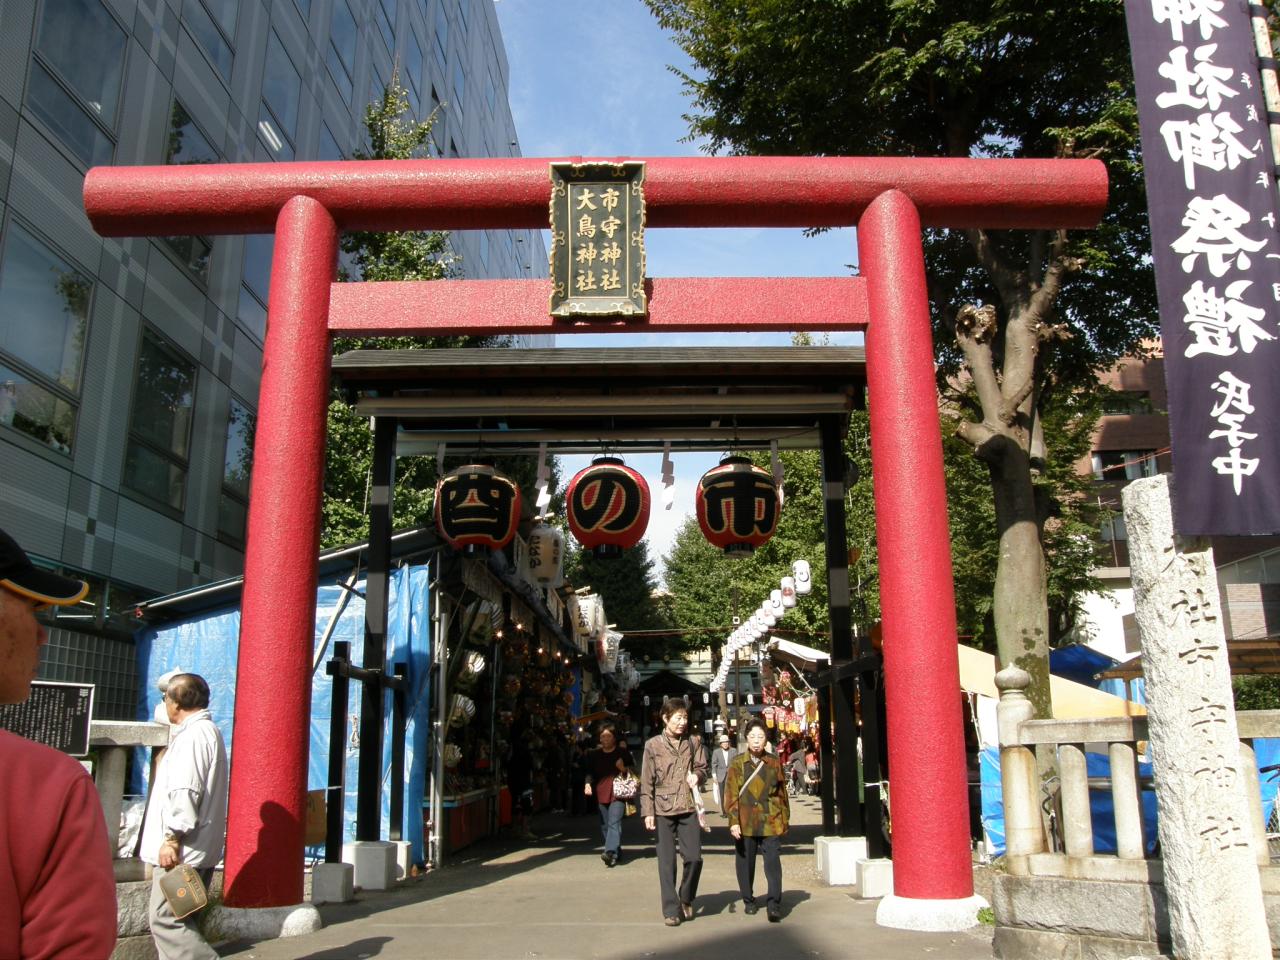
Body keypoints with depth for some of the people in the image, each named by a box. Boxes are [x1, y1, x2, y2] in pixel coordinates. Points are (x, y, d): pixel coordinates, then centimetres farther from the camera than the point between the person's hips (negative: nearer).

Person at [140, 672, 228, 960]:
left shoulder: (193, 735, -14)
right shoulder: (207, 731, 21)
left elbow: (185, 791, -22)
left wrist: (173, 838, -23)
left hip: (181, 850, -10)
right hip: (199, 850, 10)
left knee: (165, 919, -11)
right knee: (181, 921, 12)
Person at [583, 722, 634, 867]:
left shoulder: (623, 752, 4)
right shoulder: (594, 754, 11)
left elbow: (633, 769, 12)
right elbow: (590, 772, 11)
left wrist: (624, 769, -10)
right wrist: (588, 783, -9)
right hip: (601, 794, 4)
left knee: (614, 822, -17)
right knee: (605, 826, 6)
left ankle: (610, 853, -26)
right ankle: (616, 852, 17)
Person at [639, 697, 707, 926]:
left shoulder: (694, 742, 6)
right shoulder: (653, 745, -1)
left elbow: (702, 767, 14)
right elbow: (647, 782, -1)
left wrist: (697, 776, -10)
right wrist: (648, 812, -5)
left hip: (689, 808, 2)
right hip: (663, 810, -2)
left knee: (694, 858, -2)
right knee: (667, 862, 1)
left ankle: (686, 899, 22)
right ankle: (671, 909, 12)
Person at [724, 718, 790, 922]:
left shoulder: (774, 763, 5)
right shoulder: (737, 763, 1)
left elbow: (782, 792, 11)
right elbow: (731, 794, -2)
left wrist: (785, 819, 12)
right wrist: (733, 821, -10)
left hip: (771, 822, 0)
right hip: (745, 823, 0)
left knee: (773, 862, -9)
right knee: (745, 863, 11)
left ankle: (774, 904, -6)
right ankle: (748, 901, 27)